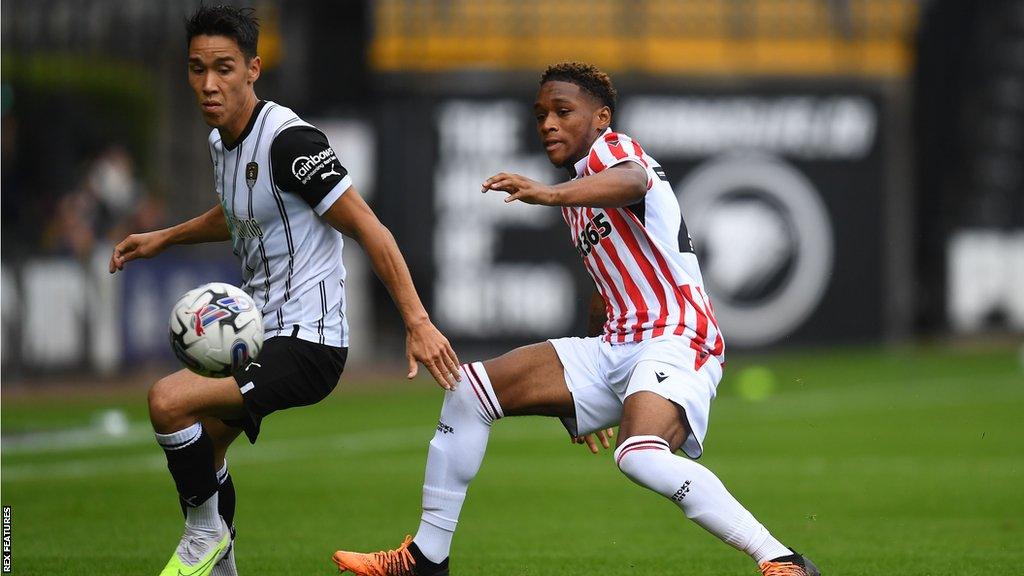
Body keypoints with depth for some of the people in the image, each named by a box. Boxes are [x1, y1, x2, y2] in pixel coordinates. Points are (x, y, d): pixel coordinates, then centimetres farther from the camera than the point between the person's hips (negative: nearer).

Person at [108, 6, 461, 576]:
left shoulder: (288, 140, -21)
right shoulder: (222, 141, 7)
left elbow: (369, 230, -21)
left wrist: (418, 322, -25)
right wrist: (164, 239, 27)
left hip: (308, 342, -10)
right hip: (262, 332, 10)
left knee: (170, 401, -24)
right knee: (201, 446, 23)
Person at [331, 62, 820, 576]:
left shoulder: (611, 150, -6)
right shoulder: (580, 195, 22)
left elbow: (634, 182, -33)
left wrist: (552, 194, -52)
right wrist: (588, 396, 36)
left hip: (676, 340, -10)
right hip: (615, 345, 10)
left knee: (639, 456, -37)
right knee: (469, 389, 7)